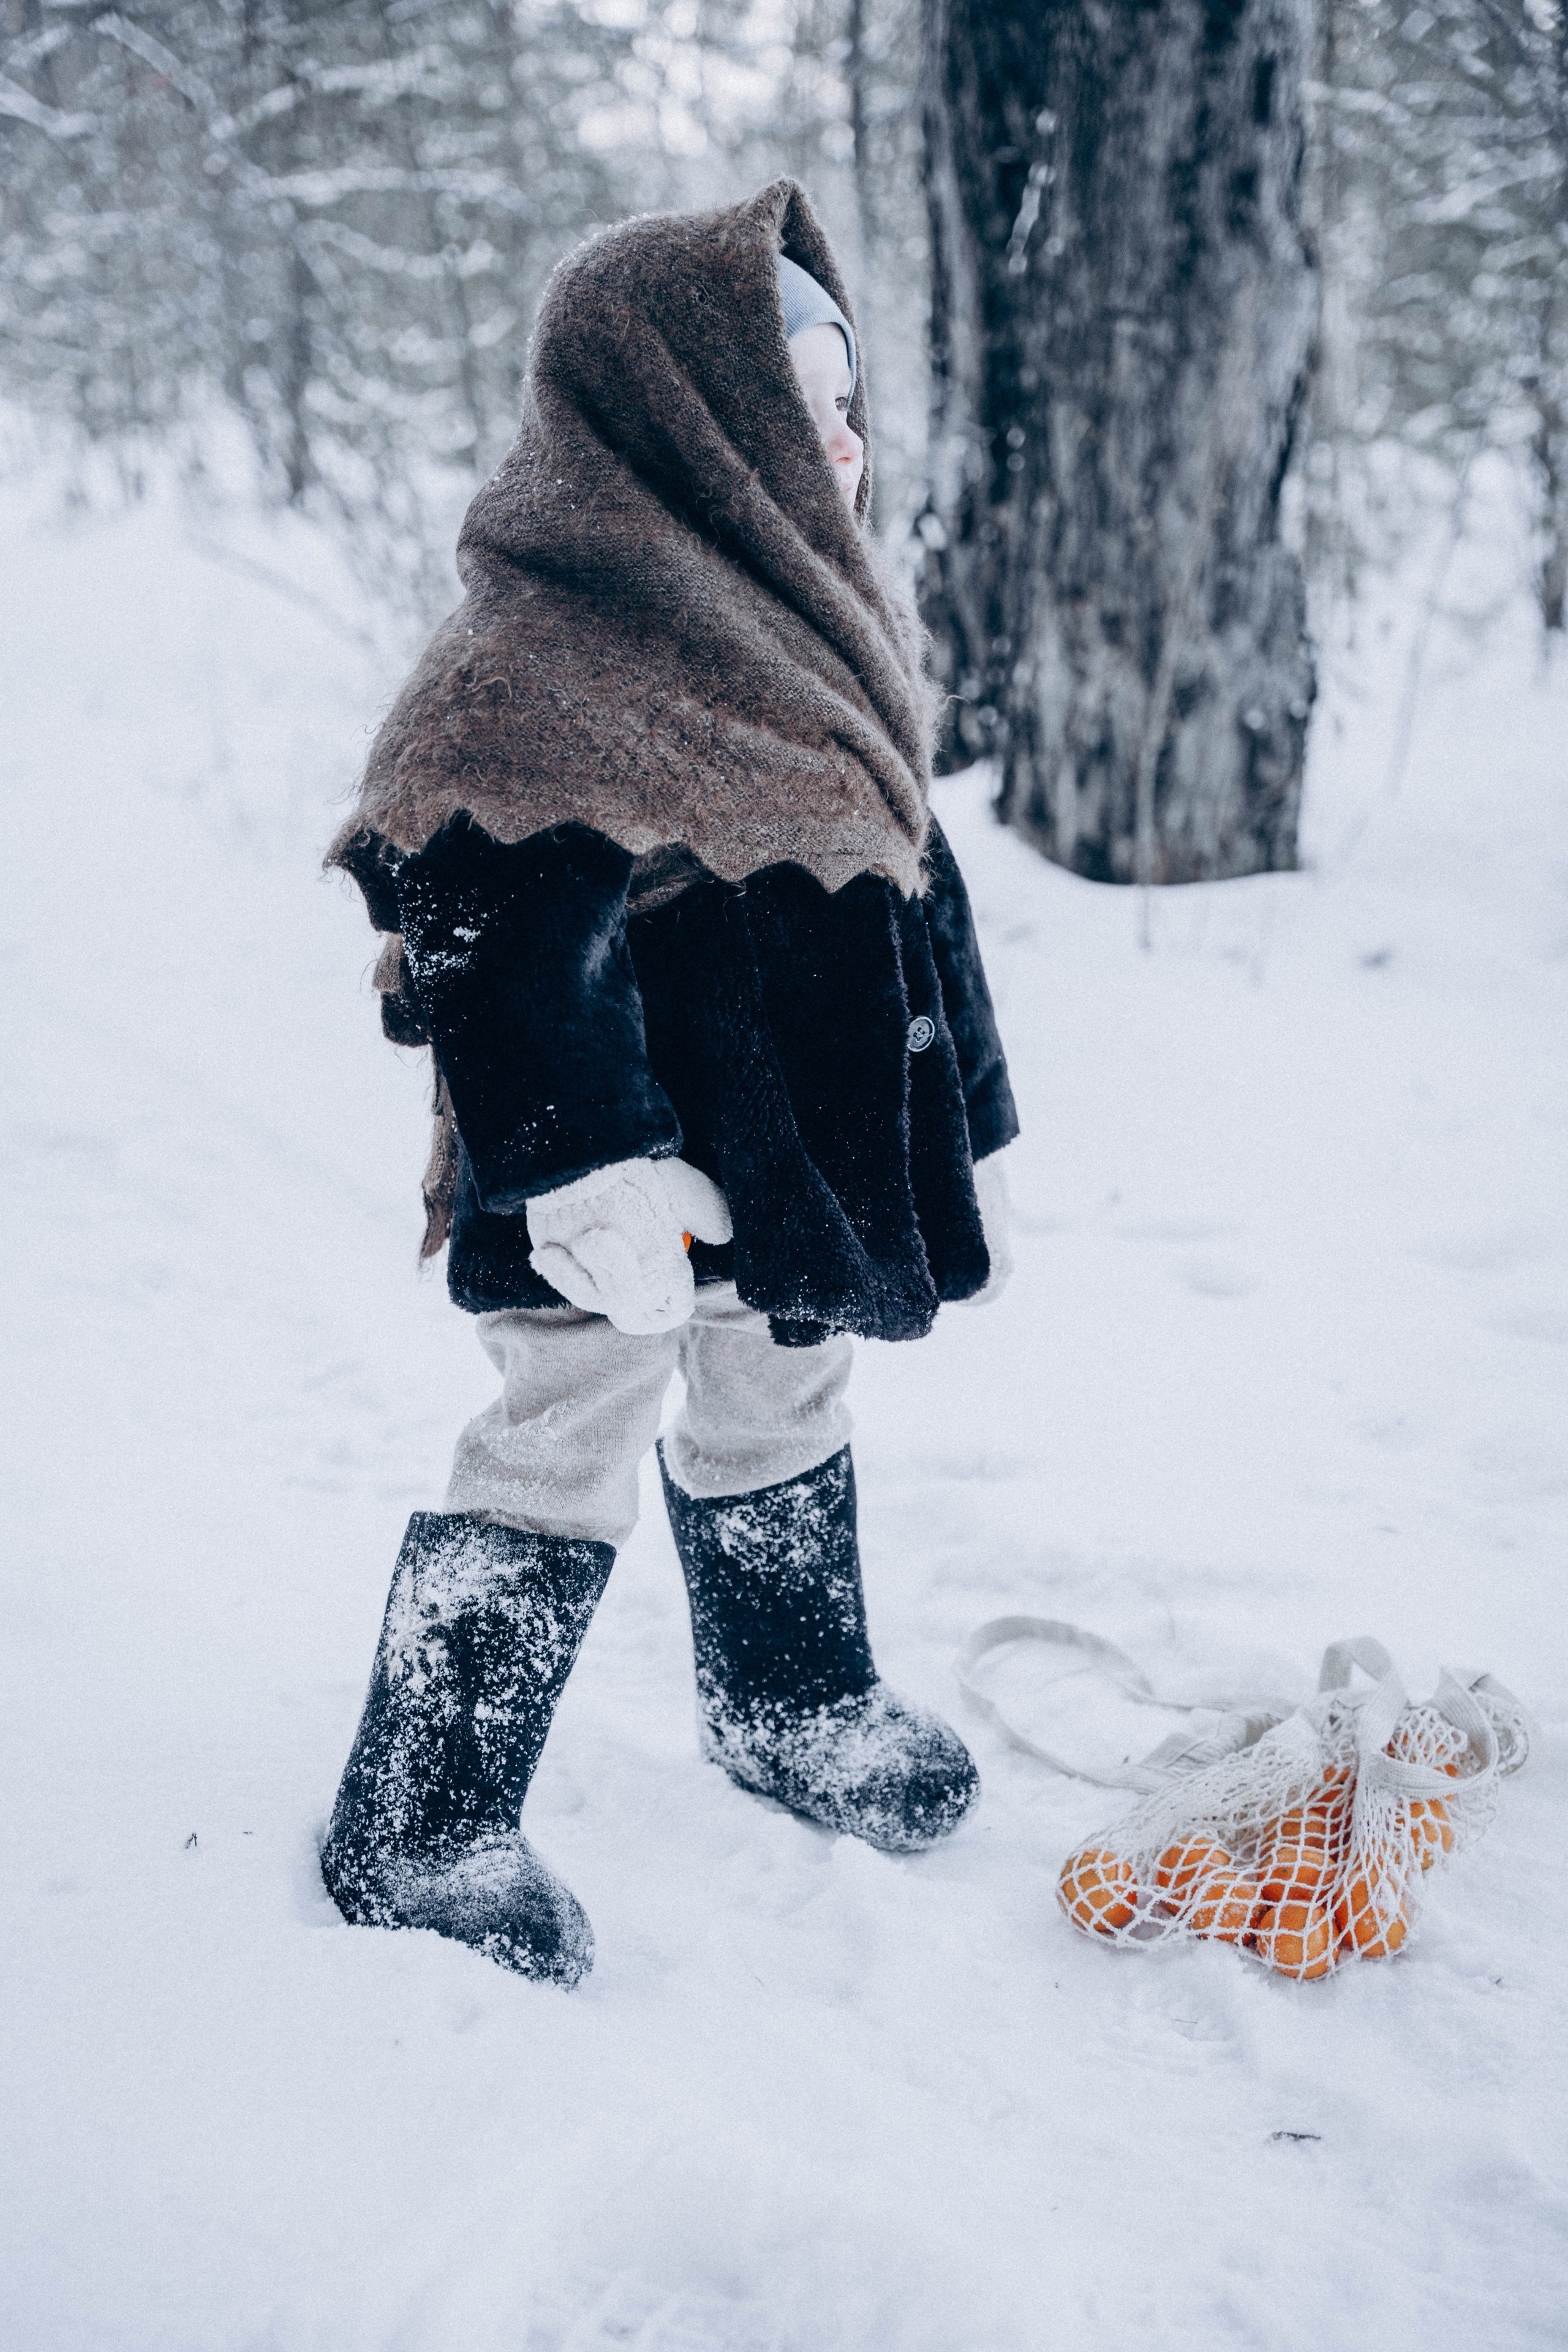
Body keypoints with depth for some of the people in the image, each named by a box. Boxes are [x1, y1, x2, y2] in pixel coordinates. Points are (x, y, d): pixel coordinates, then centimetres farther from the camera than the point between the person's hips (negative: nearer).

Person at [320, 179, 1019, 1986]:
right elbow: (510, 938, -27)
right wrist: (586, 1164, -31)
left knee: (781, 1410, 23)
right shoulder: (556, 650, -22)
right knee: (567, 1447, -2)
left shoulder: (802, 621, 9)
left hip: (802, 1144, 9)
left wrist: (964, 1133, 17)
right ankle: (416, 1832, 13)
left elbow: (909, 879, 15)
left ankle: (791, 1706, 46)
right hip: (629, 1174, -9)